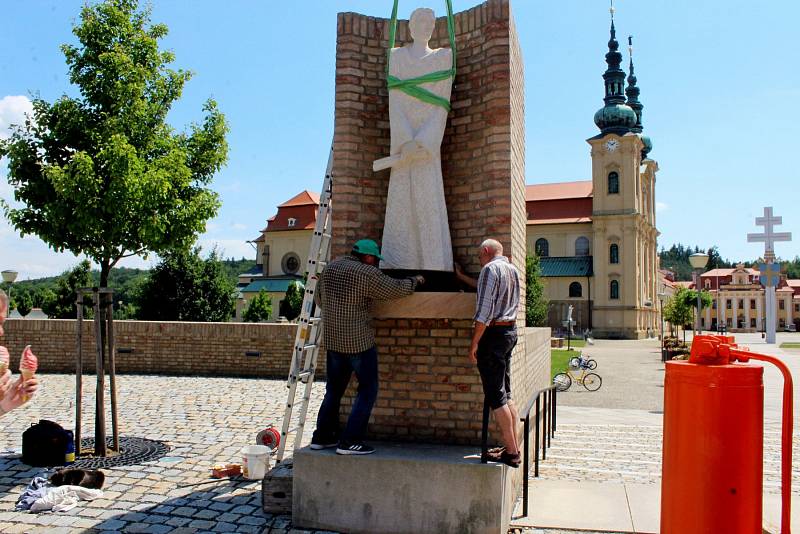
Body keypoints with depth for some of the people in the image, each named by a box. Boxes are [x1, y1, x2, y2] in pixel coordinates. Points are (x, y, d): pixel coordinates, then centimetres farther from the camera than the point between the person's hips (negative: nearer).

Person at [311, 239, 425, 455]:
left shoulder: (330, 268, 8)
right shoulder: (367, 273, -13)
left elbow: (319, 299, 18)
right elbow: (396, 289, -6)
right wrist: (415, 281, 11)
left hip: (332, 339, 7)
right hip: (359, 340, -7)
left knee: (334, 389, 18)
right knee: (368, 389, 4)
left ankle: (322, 437, 22)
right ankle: (350, 441, 1)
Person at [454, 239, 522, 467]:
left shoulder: (490, 268, -11)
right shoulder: (513, 269, 15)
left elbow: (485, 310, -18)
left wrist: (474, 343, -13)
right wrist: (461, 276, 40)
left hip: (493, 332, -9)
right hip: (510, 330, 9)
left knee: (495, 396, -5)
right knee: (505, 393, 13)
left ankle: (511, 452, -3)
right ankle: (513, 446, 16)